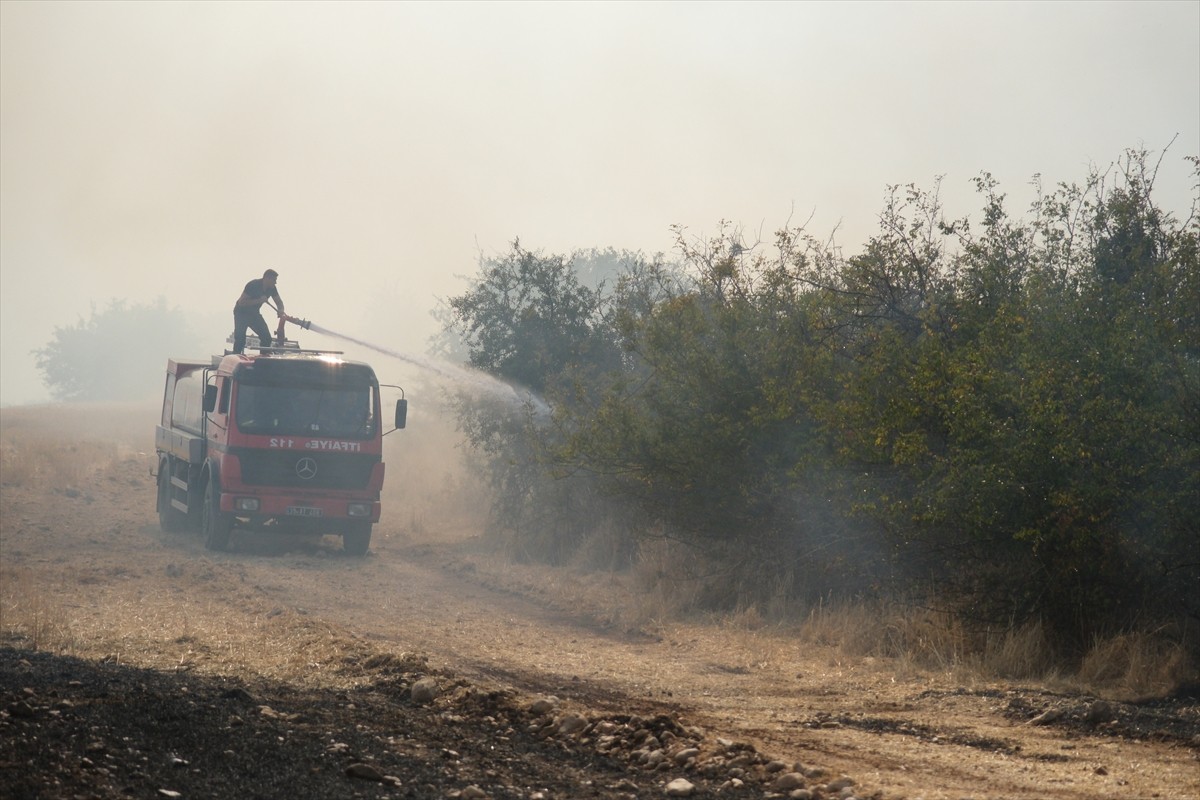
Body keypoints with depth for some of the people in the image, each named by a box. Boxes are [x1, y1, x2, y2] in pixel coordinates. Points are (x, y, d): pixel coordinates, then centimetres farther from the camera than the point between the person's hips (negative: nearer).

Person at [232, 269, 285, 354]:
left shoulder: (272, 288, -8)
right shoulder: (253, 285, -27)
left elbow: (279, 301, 3)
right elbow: (241, 302, -31)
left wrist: (280, 310, -20)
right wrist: (259, 300, -37)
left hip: (254, 313, 6)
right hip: (241, 313, -6)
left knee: (267, 338, -5)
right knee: (240, 339, -21)